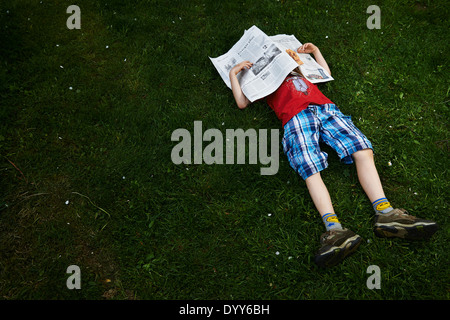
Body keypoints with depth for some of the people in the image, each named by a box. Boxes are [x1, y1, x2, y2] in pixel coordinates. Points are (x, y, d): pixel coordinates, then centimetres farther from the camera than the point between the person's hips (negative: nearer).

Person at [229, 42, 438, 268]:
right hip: (296, 119, -3)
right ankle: (334, 229, -46)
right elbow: (242, 103, 23)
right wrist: (233, 73, 24)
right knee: (310, 170, -29)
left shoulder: (300, 71, 41)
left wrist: (315, 51, 46)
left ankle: (384, 213, -34)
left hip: (326, 110, 4)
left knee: (363, 150, -22)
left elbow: (326, 73, 51)